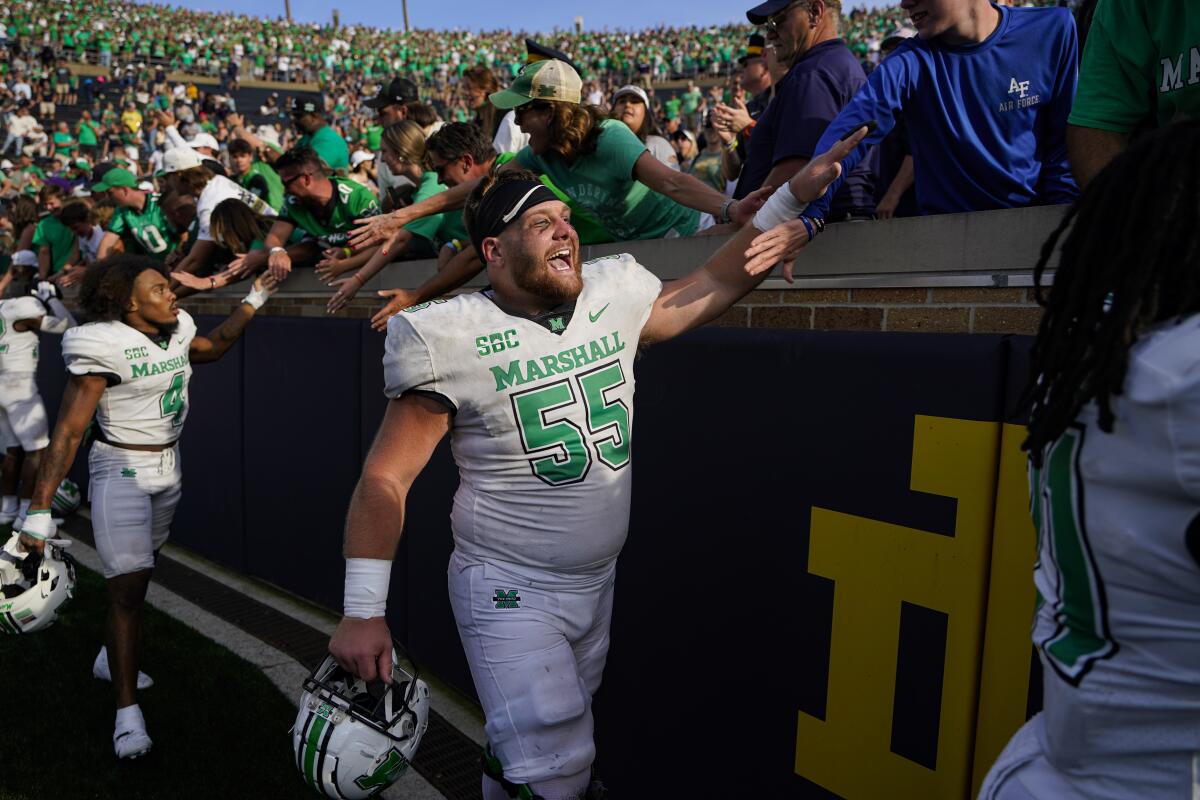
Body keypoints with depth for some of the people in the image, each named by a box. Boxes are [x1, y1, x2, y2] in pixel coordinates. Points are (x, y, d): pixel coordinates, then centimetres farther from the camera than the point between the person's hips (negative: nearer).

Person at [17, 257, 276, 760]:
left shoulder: (176, 332, 0)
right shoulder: (105, 349, -20)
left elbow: (212, 347, 24)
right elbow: (68, 432, -20)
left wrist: (253, 302, 18)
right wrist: (40, 509, -21)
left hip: (168, 468, 7)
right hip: (121, 471, -7)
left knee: (138, 570, 18)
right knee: (128, 586, -9)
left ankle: (114, 655, 41)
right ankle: (127, 712, -2)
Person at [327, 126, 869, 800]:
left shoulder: (613, 300, -1)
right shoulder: (456, 340, -16)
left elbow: (710, 289, 12)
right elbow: (386, 479, -14)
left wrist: (793, 196, 5)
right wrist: (363, 612, -17)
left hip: (597, 584, 6)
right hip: (508, 591, -5)